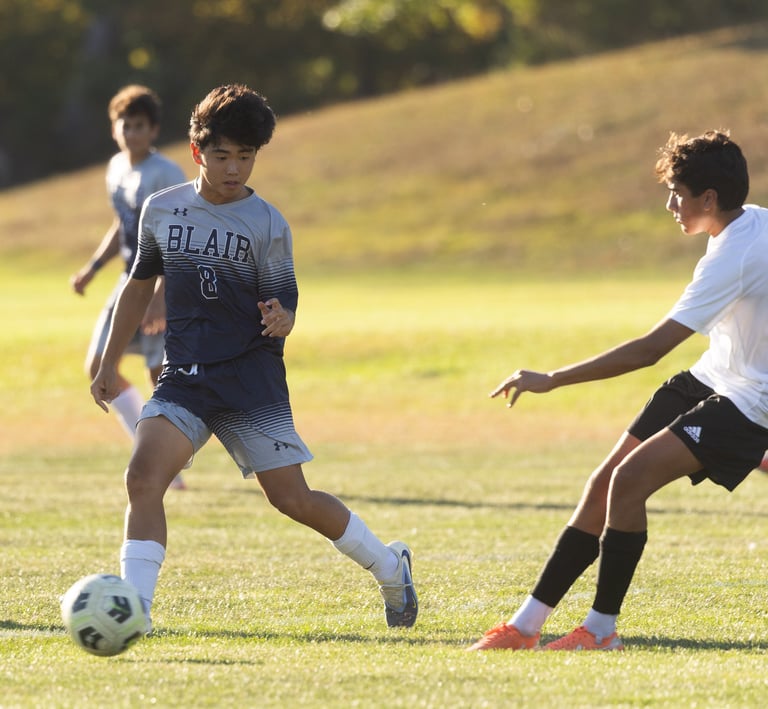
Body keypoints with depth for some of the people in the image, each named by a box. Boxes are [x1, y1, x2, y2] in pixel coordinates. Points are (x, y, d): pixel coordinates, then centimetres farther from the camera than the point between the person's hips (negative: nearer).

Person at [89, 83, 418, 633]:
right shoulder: (162, 211, 5)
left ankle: (389, 567, 20)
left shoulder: (267, 225, -4)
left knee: (292, 499, -3)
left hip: (252, 379, -3)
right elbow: (141, 285, 18)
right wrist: (109, 365, 21)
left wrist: (279, 320, -29)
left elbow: (283, 305, -4)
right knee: (144, 476, -19)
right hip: (184, 377, 3)